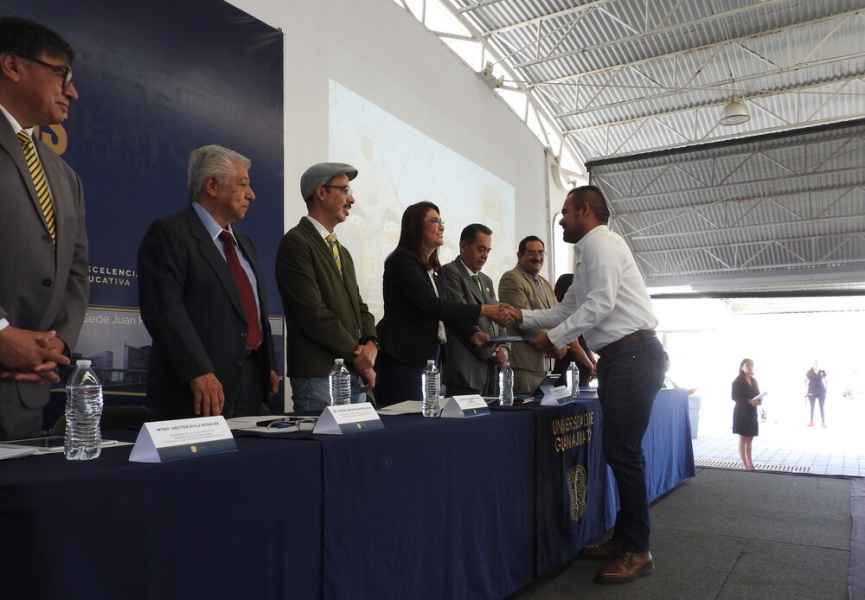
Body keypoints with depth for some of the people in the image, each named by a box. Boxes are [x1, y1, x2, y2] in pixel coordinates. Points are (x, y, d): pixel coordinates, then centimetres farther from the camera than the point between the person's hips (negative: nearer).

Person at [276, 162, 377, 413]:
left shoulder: (342, 252, 19)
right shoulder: (295, 243, -9)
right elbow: (313, 313, -16)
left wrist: (370, 343, -2)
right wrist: (356, 355, -9)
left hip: (355, 374, 8)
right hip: (318, 374, -8)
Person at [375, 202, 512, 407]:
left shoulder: (433, 268, 16)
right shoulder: (402, 261, -10)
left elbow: (446, 308, 13)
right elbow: (431, 305, -19)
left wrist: (472, 332, -5)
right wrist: (482, 310, -20)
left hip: (429, 358, 8)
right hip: (402, 360, -8)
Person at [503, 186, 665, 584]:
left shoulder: (599, 241, -7)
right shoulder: (590, 253, 23)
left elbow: (601, 304, -18)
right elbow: (567, 309, 26)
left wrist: (555, 337, -11)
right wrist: (524, 317, 19)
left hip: (631, 354, -10)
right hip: (620, 358, 10)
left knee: (623, 451, -6)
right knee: (618, 450, 13)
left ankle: (637, 551, 5)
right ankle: (624, 538, 23)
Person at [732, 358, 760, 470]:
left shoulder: (754, 381, 12)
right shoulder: (737, 381, -9)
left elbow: (758, 394, 15)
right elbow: (734, 397, -15)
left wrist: (758, 400, -8)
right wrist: (749, 401, -25)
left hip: (752, 412, 7)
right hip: (741, 412, -7)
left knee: (749, 439, 11)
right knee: (743, 438, -1)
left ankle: (750, 463, 18)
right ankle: (745, 465, 1)